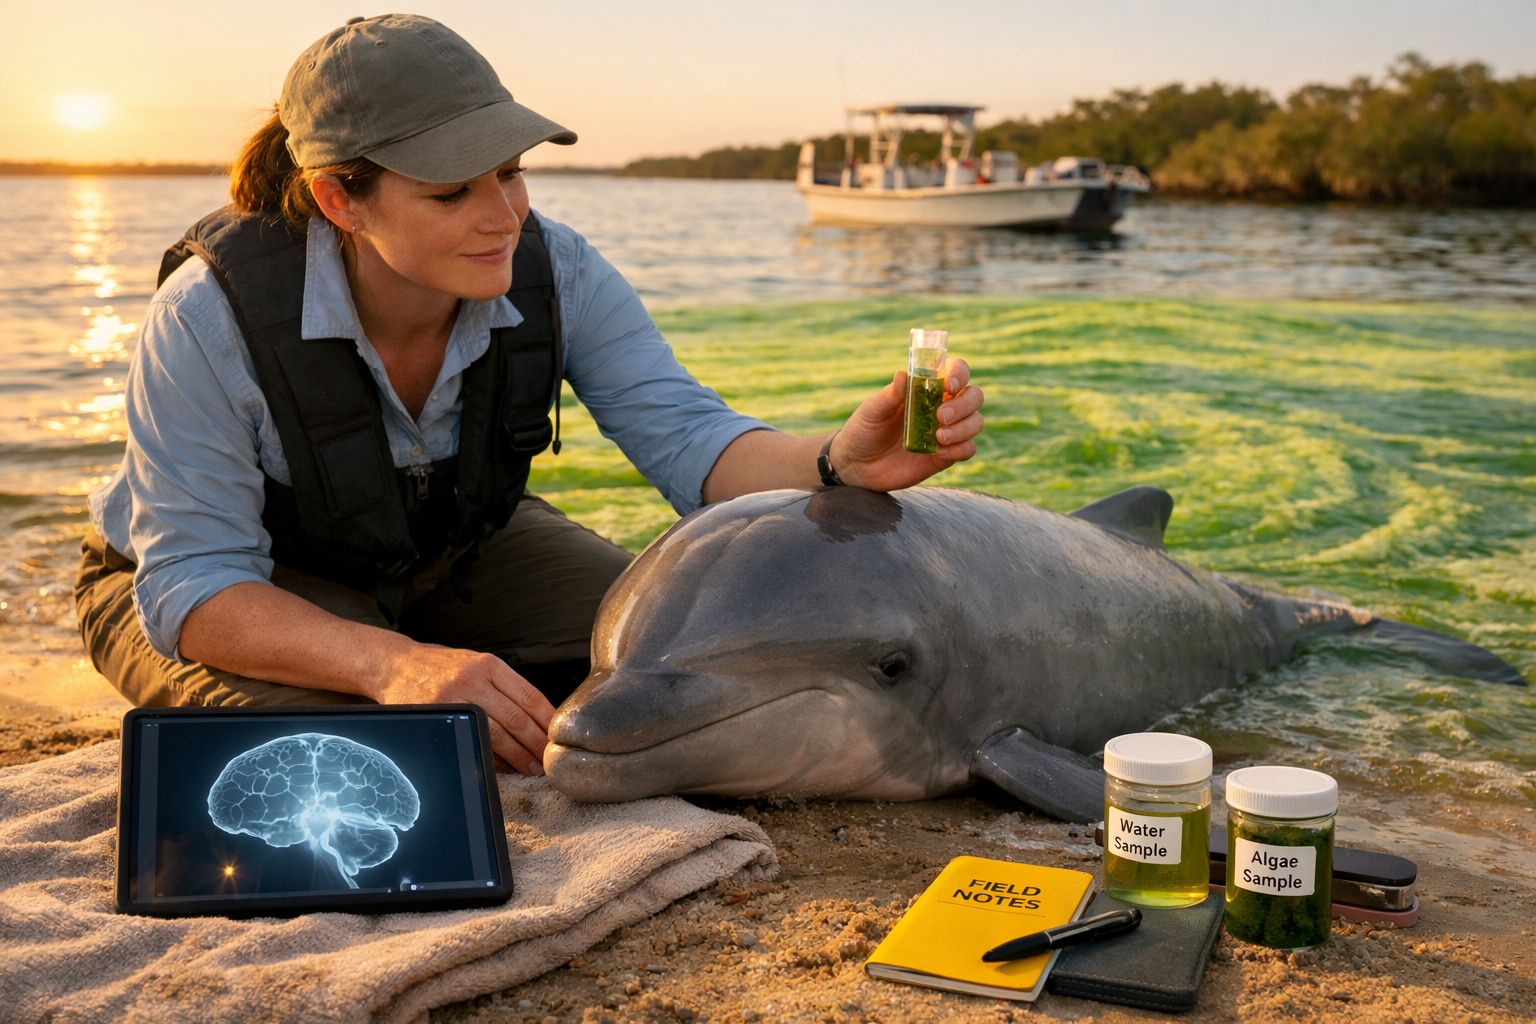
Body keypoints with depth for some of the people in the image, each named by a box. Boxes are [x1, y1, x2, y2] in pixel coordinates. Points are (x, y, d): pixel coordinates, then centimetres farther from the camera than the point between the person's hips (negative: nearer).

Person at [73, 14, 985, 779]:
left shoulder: (554, 272, -22)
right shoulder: (213, 313, -33)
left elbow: (683, 435, -27)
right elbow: (194, 581, -32)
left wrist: (838, 463, -49)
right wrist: (392, 664, -49)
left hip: (454, 549, 4)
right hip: (245, 589, -3)